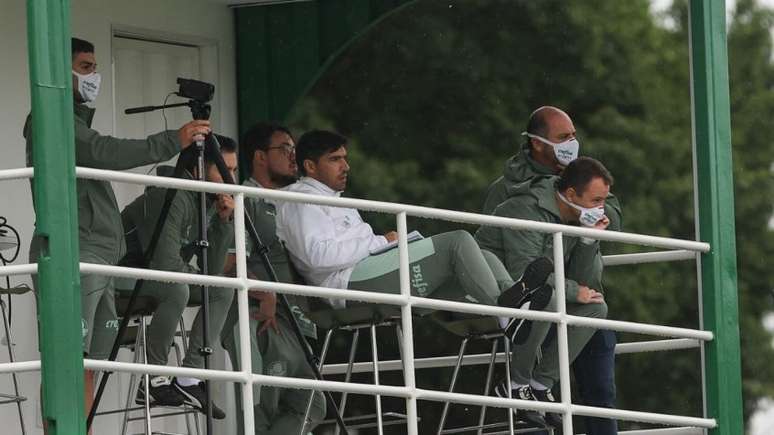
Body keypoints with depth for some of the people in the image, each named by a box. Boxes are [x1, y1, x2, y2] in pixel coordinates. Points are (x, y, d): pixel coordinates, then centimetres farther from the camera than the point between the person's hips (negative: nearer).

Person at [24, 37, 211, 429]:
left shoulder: (75, 121, 24)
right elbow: (105, 153, -20)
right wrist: (174, 141, -20)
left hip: (97, 260, 10)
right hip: (71, 257, -10)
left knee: (87, 366, 4)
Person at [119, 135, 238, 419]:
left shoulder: (211, 202, 3)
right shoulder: (171, 197, -24)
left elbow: (212, 271, -1)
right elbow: (165, 262, -32)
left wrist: (224, 222, -11)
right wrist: (190, 271, -10)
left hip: (161, 276, 10)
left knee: (222, 291, 2)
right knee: (177, 289, -33)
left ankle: (188, 379, -2)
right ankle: (154, 381, -19)